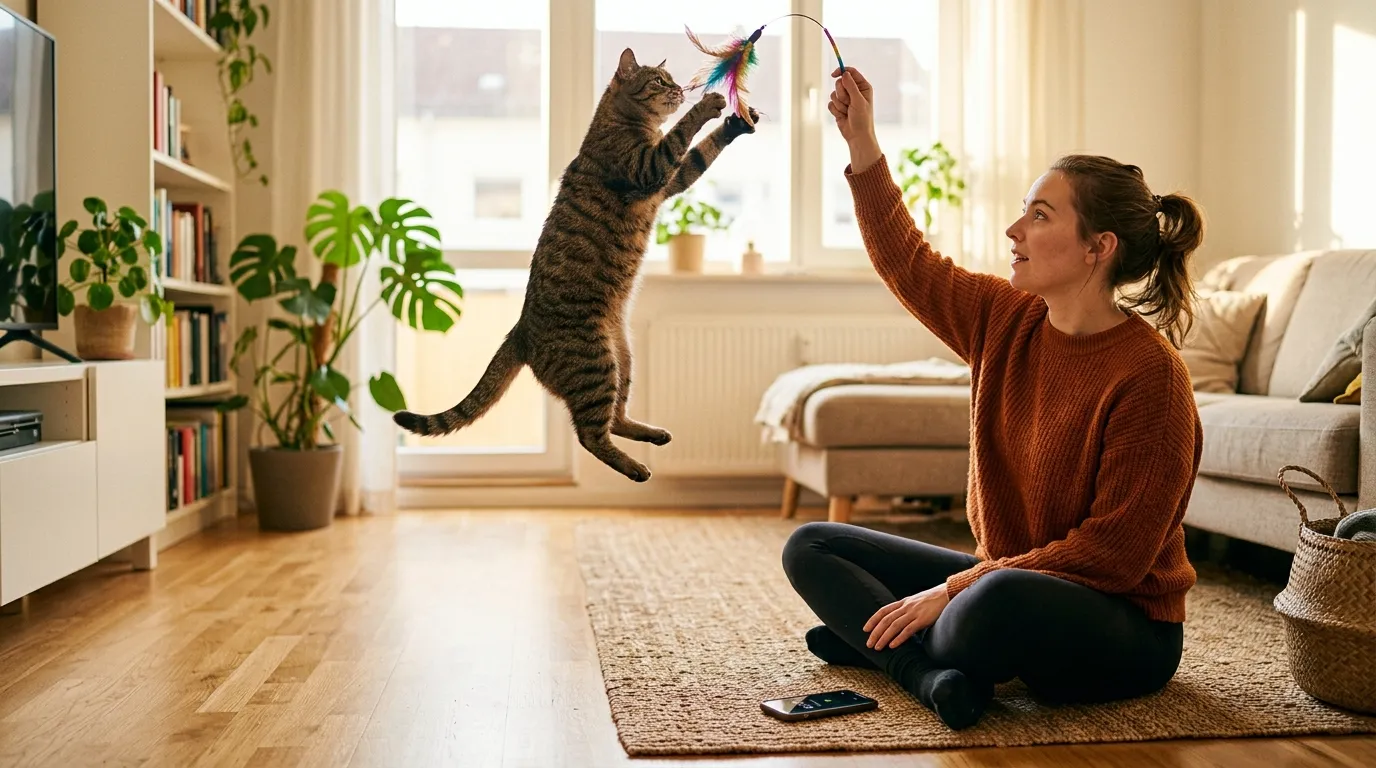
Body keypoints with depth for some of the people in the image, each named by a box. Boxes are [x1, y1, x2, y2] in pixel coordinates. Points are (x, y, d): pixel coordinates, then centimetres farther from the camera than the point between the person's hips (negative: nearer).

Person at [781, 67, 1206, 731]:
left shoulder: (1147, 372, -21)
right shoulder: (1008, 321, 0)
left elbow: (1114, 552, -21)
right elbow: (910, 267, 14)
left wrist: (960, 586, -23)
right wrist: (863, 147, 9)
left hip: (1127, 630, -7)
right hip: (1008, 577, 8)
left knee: (1005, 600, -43)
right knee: (810, 547, 3)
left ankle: (880, 645, -13)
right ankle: (933, 672, -18)